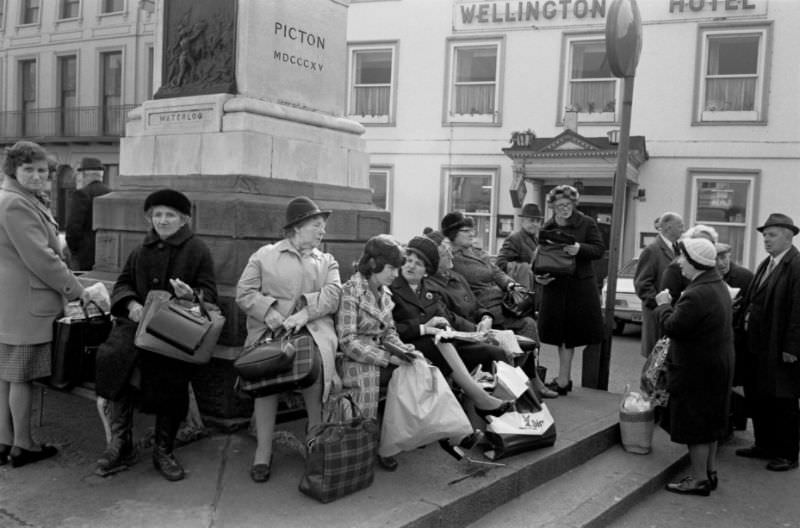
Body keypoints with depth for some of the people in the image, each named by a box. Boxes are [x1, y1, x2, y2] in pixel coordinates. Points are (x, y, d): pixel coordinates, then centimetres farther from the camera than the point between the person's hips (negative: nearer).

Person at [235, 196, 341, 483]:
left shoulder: (327, 261, 22)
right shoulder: (264, 255, 16)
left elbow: (333, 293, 3)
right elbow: (244, 293, 5)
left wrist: (303, 314, -15)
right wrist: (274, 316, -13)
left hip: (313, 327, 1)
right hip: (270, 327, -1)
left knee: (316, 361, -32)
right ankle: (263, 450, -20)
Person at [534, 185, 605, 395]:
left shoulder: (586, 224, 0)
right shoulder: (547, 228, 9)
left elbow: (599, 249, -5)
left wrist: (579, 249, -22)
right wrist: (539, 275, -8)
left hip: (580, 285, -3)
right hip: (554, 285, 3)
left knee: (570, 333, -2)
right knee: (559, 333, 7)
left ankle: (563, 380, 5)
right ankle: (566, 378, 19)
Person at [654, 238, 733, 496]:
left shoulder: (696, 295, -26)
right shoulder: (719, 286, 7)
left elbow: (672, 327, -24)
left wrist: (664, 305, -8)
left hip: (697, 368, -10)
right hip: (719, 365, 10)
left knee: (695, 425, 2)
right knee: (710, 422, 20)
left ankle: (699, 479, 11)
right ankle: (710, 471, 31)